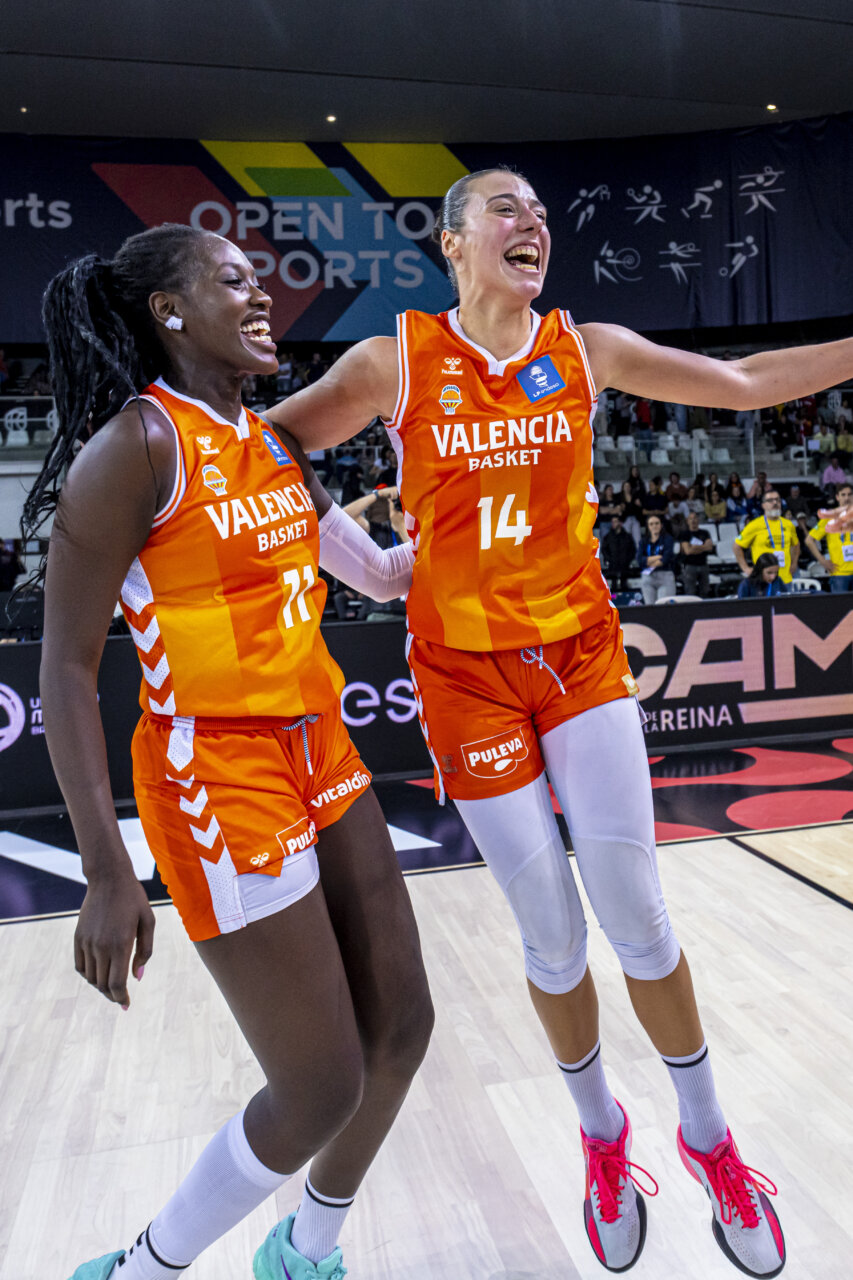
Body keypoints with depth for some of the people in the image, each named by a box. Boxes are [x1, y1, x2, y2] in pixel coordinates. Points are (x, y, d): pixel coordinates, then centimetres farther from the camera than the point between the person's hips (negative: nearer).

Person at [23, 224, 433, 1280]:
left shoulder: (276, 441, 10)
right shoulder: (136, 446, -13)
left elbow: (375, 568, 23)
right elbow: (66, 667, -15)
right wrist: (107, 875, -18)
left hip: (321, 756, 8)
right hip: (218, 780, -8)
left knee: (399, 1025, 15)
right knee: (320, 1093, 2)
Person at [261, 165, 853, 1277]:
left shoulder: (585, 349, 4)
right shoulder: (395, 363, -3)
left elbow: (745, 382, 9)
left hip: (582, 652, 2)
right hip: (466, 673, -1)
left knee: (635, 912, 2)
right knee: (551, 935, 5)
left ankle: (708, 1137, 29)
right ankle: (602, 1133, 35)